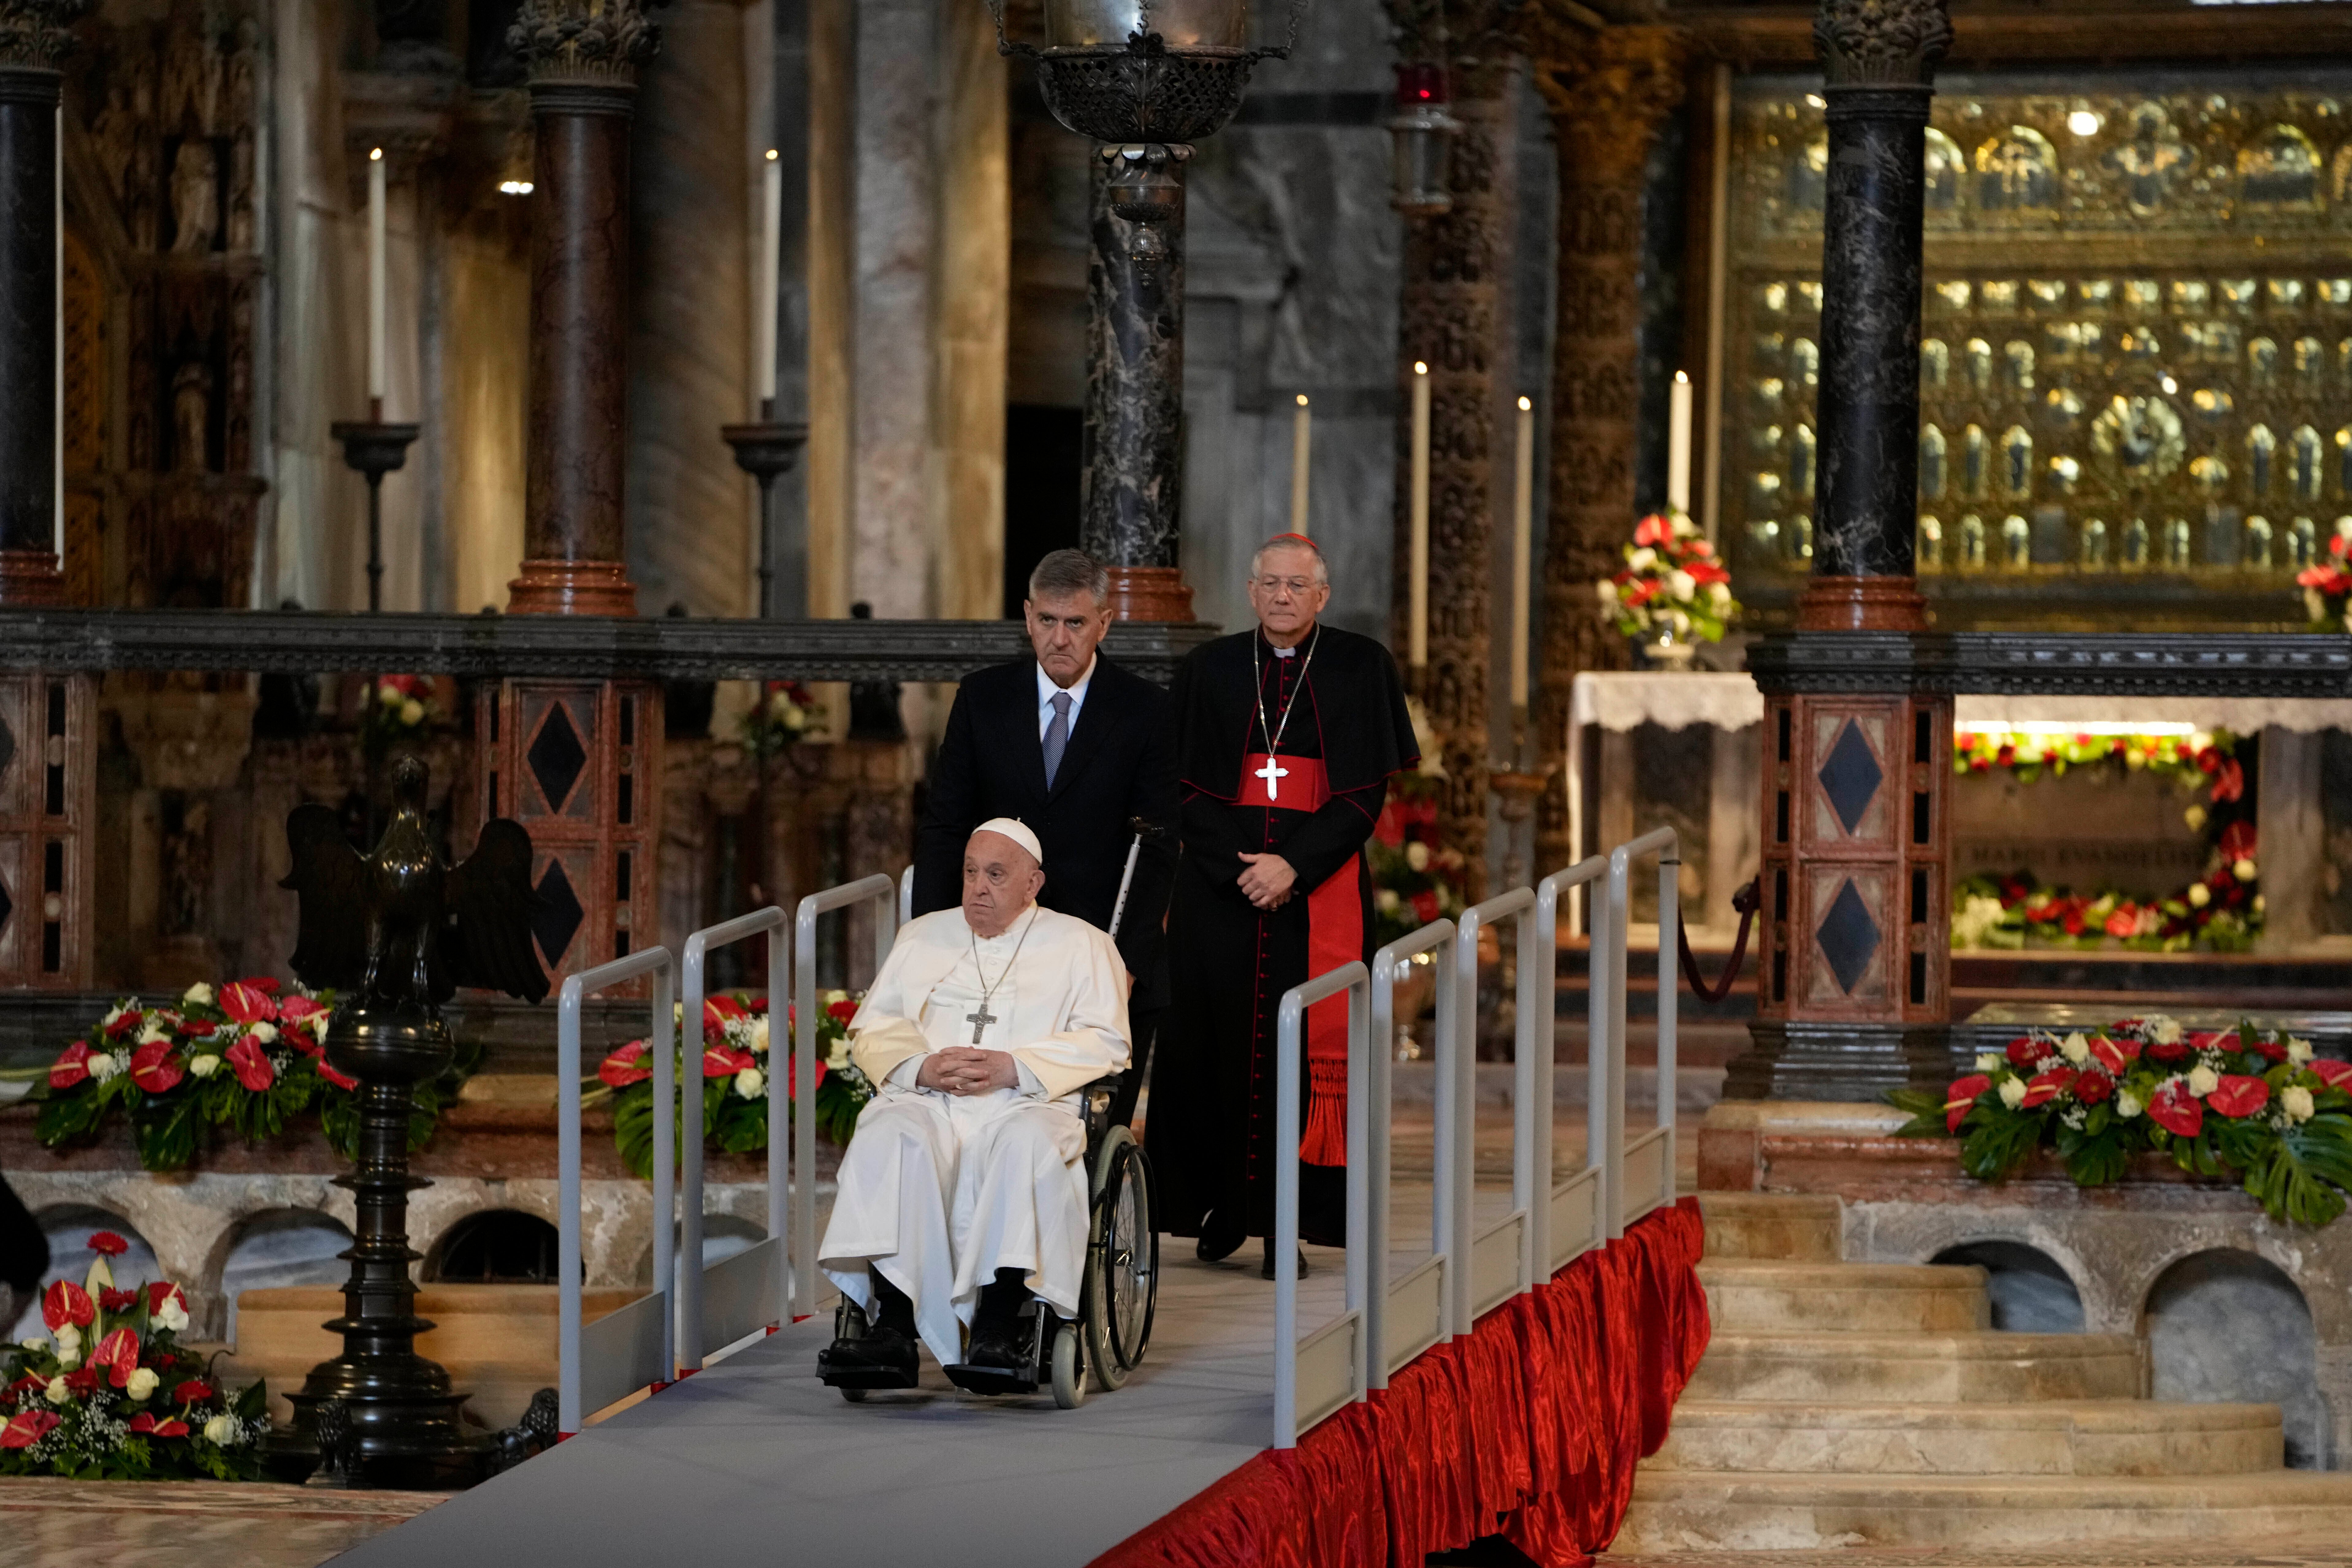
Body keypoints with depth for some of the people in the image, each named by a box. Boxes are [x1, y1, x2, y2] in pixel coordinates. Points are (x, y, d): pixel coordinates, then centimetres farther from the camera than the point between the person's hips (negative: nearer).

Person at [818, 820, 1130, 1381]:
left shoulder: (1080, 944, 17)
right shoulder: (923, 936, 27)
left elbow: (1105, 1041, 4)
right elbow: (872, 1030, 18)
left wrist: (1014, 1068, -11)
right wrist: (921, 1067, -5)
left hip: (1026, 1105, -2)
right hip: (927, 1102, 2)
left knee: (1028, 1144, -39)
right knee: (890, 1140, -34)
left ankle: (998, 1329, -44)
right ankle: (892, 1328, -43)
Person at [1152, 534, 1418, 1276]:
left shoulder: (1360, 668, 3)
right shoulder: (1210, 670, 7)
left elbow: (1366, 792, -2)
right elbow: (1190, 788, 4)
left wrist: (1293, 866, -12)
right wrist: (1240, 867, -10)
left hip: (1320, 888, -1)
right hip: (1220, 883, 1)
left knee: (1305, 1047, -4)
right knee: (1217, 1040, -1)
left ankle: (1287, 1222, -2)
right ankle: (1221, 1211, 9)